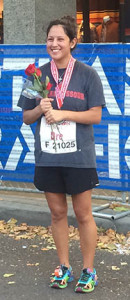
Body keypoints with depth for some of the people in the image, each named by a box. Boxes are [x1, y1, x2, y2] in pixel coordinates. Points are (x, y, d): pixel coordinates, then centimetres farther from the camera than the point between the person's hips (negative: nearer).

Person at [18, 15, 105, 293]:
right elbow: (26, 117, 8)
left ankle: (89, 271, 18)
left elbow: (95, 115, -8)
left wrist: (62, 114, -18)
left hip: (79, 158, -3)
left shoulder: (87, 74, -5)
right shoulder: (38, 75, 4)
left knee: (83, 215, 5)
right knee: (57, 213, 13)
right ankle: (64, 267, 27)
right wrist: (39, 110, -13)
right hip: (47, 158, 3)